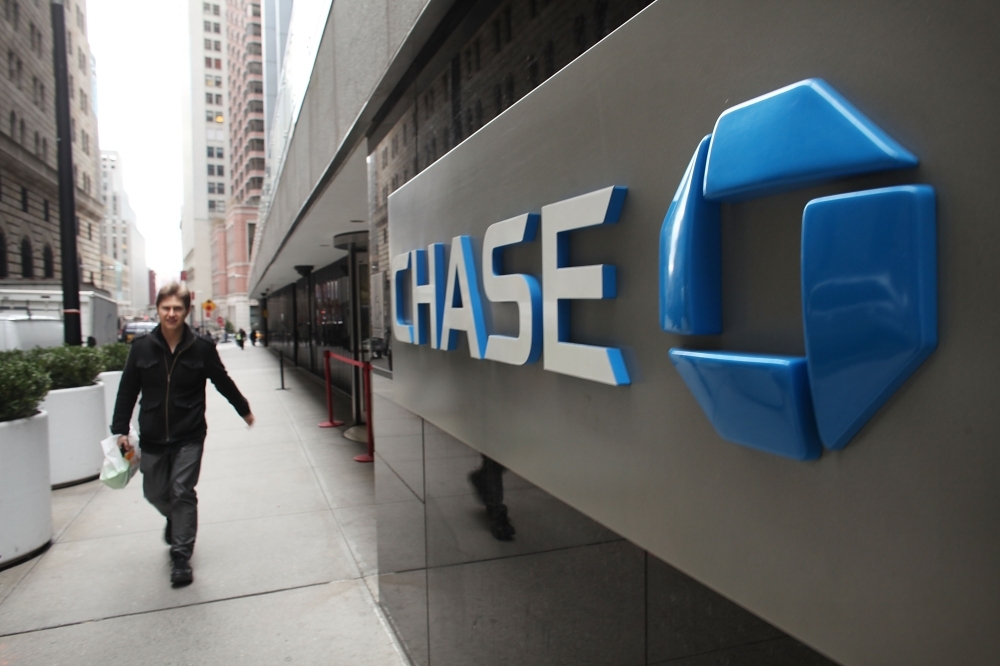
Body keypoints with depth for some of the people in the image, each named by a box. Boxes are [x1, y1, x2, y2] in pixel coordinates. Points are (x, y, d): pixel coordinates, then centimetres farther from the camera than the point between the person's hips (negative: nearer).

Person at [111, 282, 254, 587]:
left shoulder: (201, 348, -6)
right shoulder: (142, 347, -3)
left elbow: (223, 382, 7)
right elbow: (127, 391, 3)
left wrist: (244, 410, 17)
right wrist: (120, 430, 1)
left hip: (189, 436, -2)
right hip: (152, 437, 3)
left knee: (182, 493, -5)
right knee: (155, 492, 15)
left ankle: (181, 557, 7)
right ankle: (175, 520, 48)